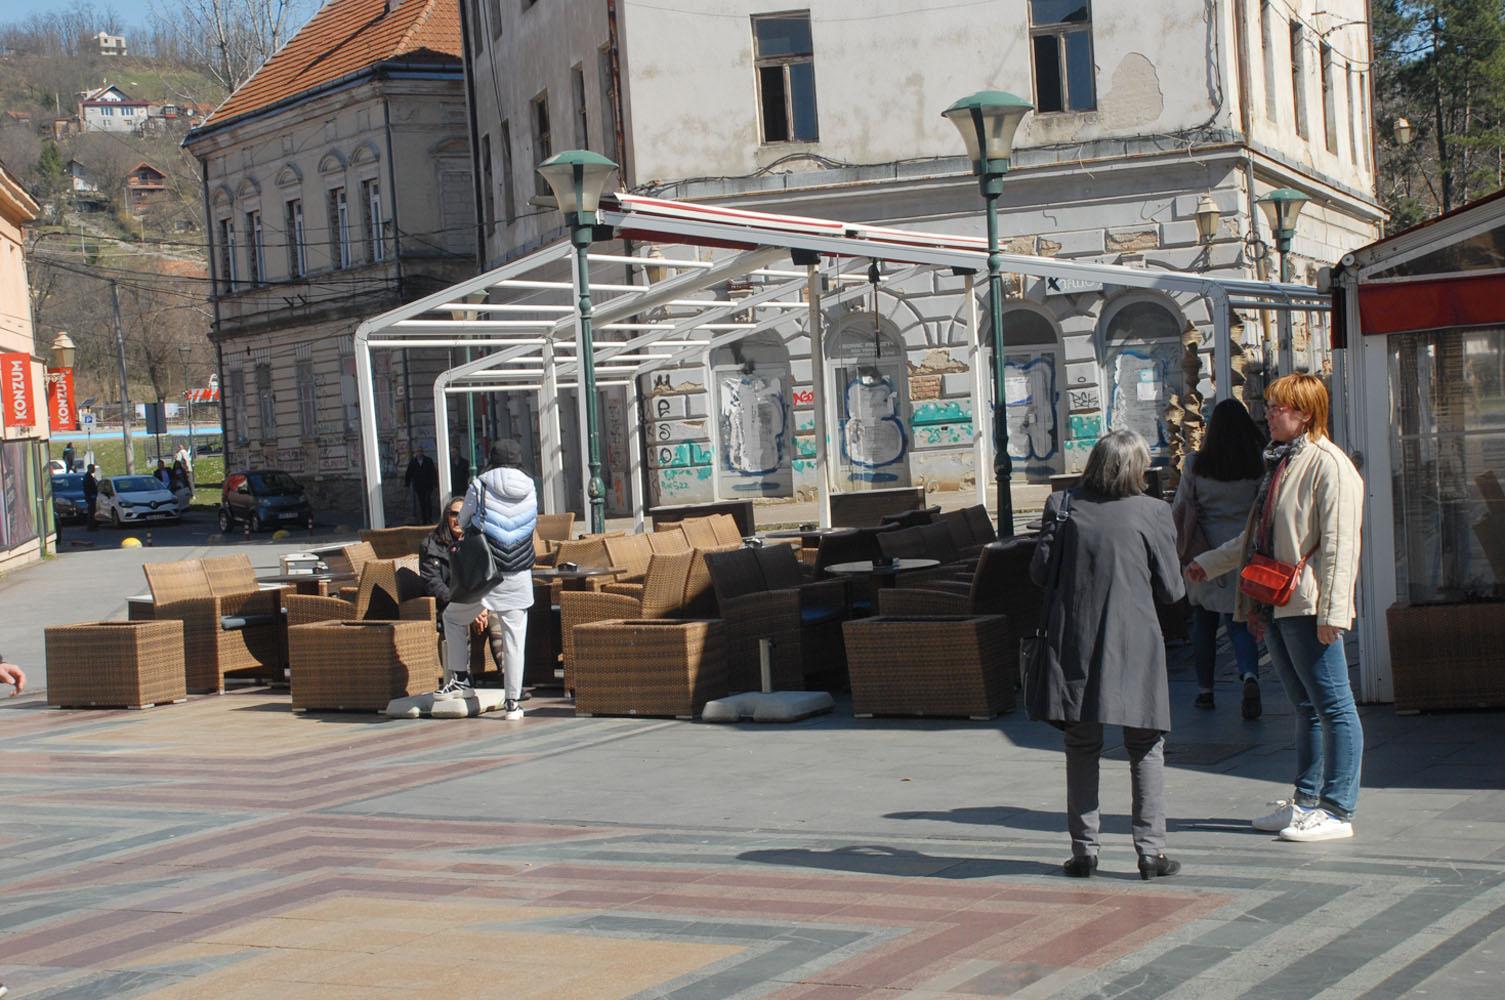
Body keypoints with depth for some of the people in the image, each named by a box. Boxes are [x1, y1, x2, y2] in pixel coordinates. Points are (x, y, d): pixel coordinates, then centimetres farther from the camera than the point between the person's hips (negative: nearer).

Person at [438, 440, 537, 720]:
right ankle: (513, 702, 3)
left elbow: (463, 521, 5)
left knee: (454, 618, 22)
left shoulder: (479, 488, -7)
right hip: (518, 578, 2)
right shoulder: (530, 492, 1)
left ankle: (461, 678, 18)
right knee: (514, 638, 4)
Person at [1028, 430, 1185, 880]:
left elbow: (1039, 571, 2)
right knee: (1145, 750, 8)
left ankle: (1084, 848, 14)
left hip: (1074, 646, 2)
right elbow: (1171, 590, -2)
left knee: (1081, 749, 12)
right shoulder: (1152, 512, -7)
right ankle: (1151, 850, 6)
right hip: (1133, 646, -2)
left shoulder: (1063, 507, -3)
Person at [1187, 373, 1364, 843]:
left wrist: (1331, 610, -21)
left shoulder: (1328, 465, -12)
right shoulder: (1279, 462, 18)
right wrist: (1209, 563, 31)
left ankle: (1337, 810, -1)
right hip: (1274, 605, 10)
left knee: (1333, 706, -3)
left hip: (1308, 607, -10)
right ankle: (1307, 800, 22)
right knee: (1304, 706, 15)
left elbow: (1338, 544, -17)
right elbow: (1257, 535, 29)